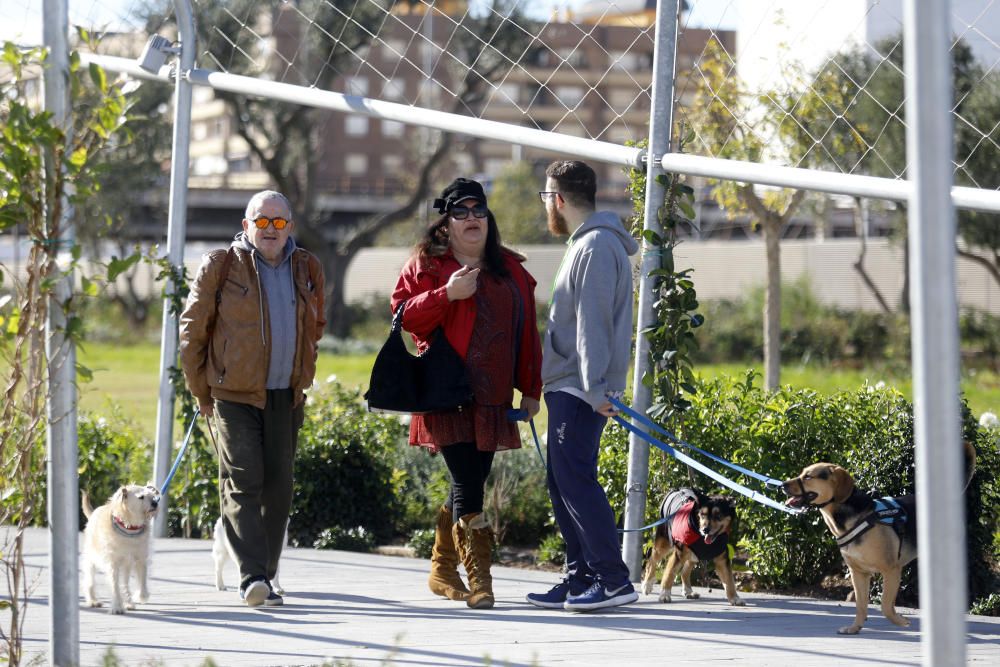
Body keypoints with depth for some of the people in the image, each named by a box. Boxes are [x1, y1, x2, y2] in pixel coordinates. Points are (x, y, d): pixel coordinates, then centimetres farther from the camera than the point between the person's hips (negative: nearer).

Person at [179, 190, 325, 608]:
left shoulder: (307, 271, 9)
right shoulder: (220, 267, -4)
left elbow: (314, 327, 24)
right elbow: (193, 330, 2)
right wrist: (201, 390, 4)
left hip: (286, 397, 5)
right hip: (235, 396, -4)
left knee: (278, 487, 6)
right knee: (244, 482, -13)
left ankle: (264, 574, 16)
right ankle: (252, 577, -19)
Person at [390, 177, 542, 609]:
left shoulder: (510, 269, 14)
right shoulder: (426, 265, 3)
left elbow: (527, 332, 14)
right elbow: (403, 316, -7)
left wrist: (530, 389, 9)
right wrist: (447, 294, -20)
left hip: (491, 396, 5)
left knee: (470, 483, 8)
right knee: (467, 484, -11)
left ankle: (442, 568, 23)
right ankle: (478, 580, -9)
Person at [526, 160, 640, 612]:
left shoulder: (596, 247, -13)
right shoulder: (585, 244, 19)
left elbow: (593, 322, -20)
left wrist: (595, 388, -25)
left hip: (581, 392, -10)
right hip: (568, 387, 10)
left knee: (575, 480, -12)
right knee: (562, 483, 11)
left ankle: (614, 580, -12)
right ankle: (581, 577, 14)